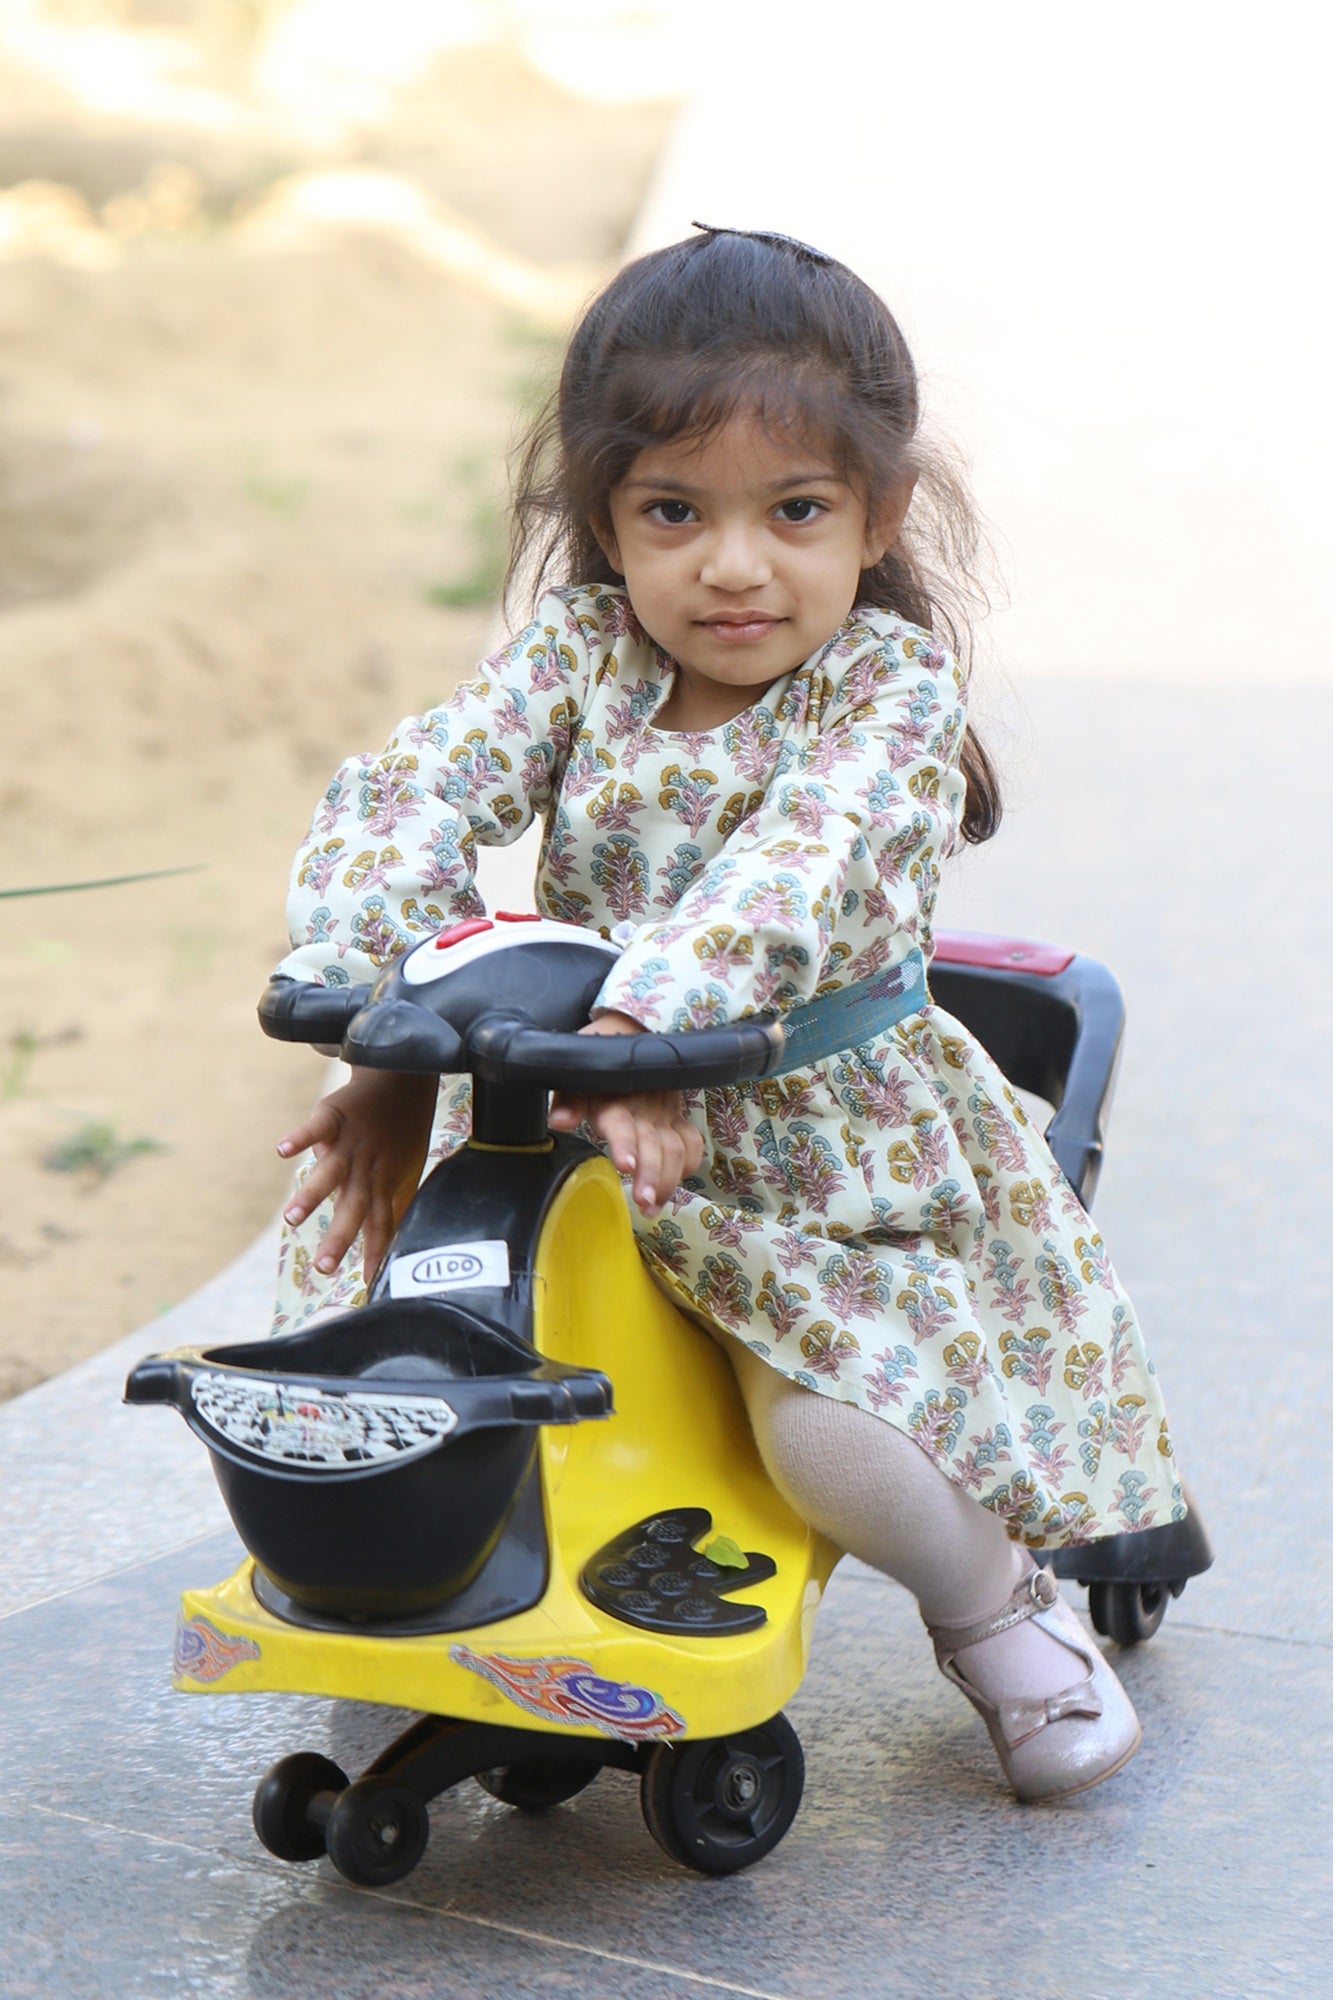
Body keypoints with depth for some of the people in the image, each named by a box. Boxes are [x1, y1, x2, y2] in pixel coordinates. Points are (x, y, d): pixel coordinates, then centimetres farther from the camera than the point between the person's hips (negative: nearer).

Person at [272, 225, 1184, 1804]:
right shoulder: (577, 662, -3)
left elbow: (796, 871, -32)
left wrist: (634, 1022, -48)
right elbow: (410, 795, -15)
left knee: (836, 1431, -24)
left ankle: (994, 1607, 11)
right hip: (579, 1133, 4)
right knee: (368, 1257, -10)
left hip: (825, 1153, -4)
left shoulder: (893, 686, -14)